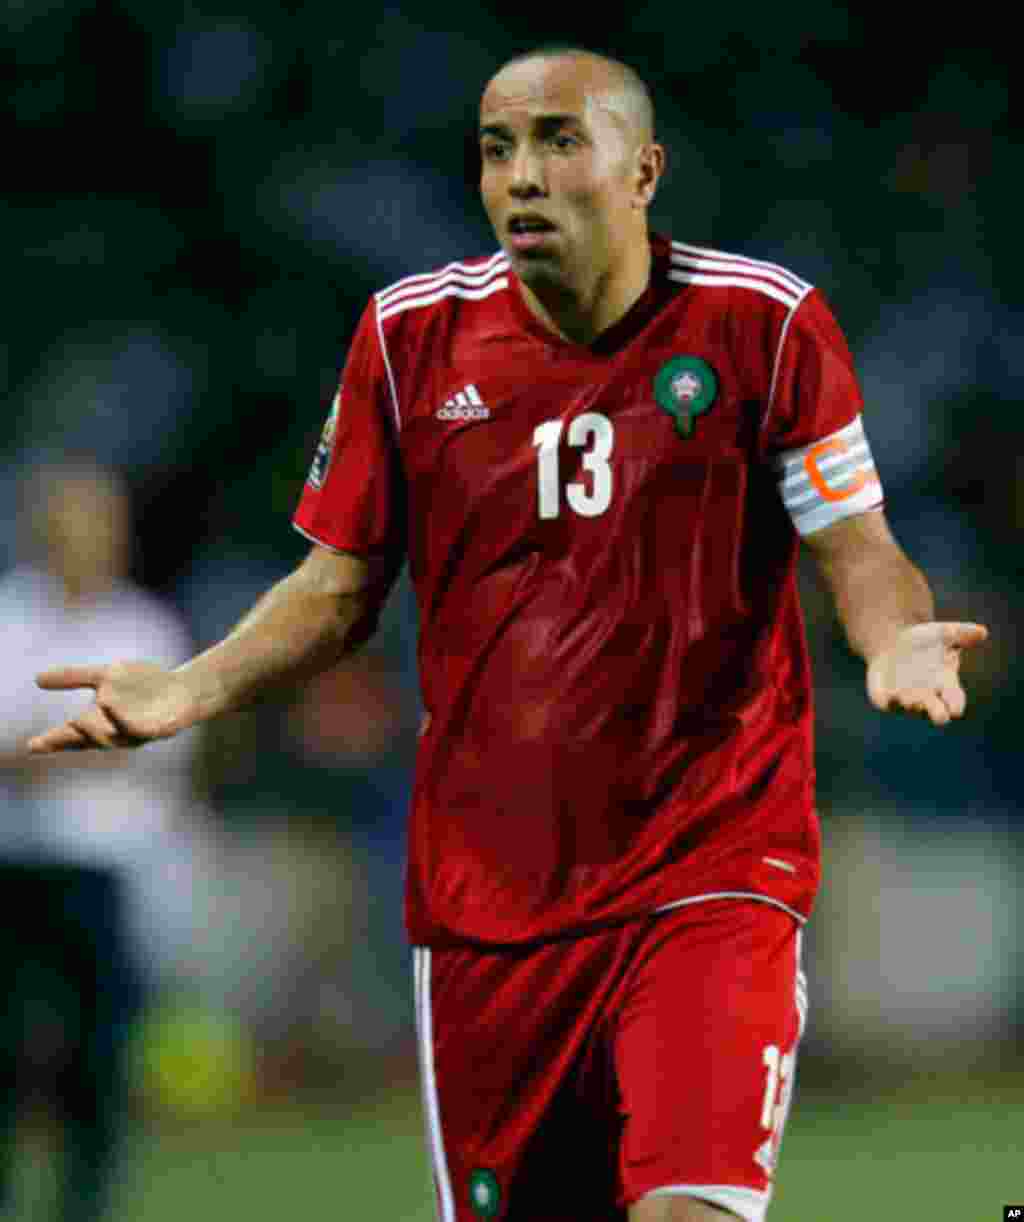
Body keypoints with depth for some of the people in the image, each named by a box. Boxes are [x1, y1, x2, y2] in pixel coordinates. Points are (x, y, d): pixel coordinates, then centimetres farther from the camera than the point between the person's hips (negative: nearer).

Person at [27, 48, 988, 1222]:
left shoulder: (763, 321, -5)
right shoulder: (411, 333, 3)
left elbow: (857, 550, -1)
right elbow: (340, 585, 11)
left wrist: (893, 640, -24)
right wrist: (191, 689, -5)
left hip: (711, 869, -3)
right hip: (483, 891, 3)